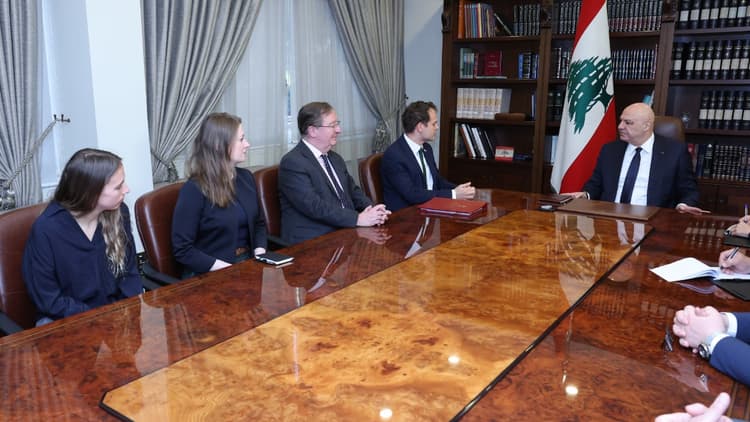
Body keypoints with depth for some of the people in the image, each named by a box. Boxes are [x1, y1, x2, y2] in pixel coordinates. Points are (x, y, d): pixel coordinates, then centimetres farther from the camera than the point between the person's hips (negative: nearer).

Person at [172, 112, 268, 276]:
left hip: (247, 264, 6)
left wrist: (259, 254, -2)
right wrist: (227, 269, -18)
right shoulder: (194, 189, -11)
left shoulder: (246, 177, 9)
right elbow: (182, 249, -12)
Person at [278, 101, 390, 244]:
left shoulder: (335, 159, 17)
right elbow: (314, 206, -18)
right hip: (311, 243, -7)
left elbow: (354, 192, 18)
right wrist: (358, 218, -21)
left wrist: (372, 210, -3)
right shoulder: (292, 162, -10)